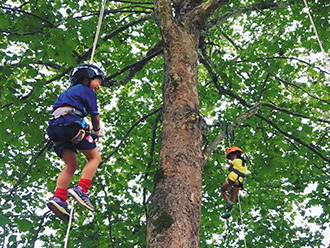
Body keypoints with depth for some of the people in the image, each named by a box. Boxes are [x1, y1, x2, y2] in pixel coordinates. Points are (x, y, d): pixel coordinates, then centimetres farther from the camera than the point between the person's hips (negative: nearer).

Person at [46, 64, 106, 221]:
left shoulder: (69, 92, 36)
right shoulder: (87, 91, 11)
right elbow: (95, 117, 10)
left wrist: (88, 128, 35)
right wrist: (97, 130, 31)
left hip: (54, 127, 8)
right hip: (70, 124, -8)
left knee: (71, 165, 7)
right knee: (95, 157, 0)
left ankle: (58, 199, -10)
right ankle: (81, 190, -17)